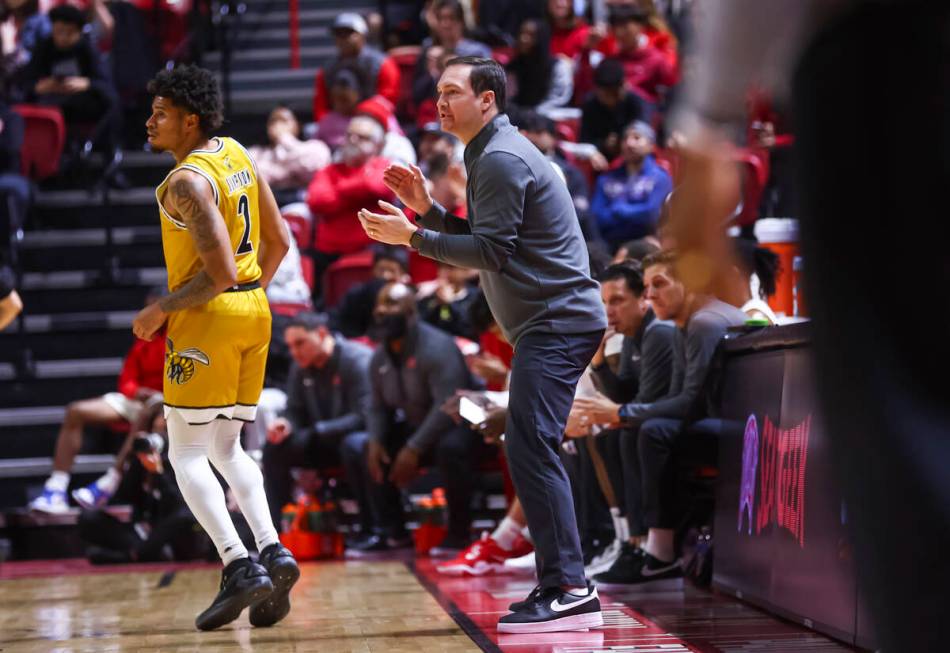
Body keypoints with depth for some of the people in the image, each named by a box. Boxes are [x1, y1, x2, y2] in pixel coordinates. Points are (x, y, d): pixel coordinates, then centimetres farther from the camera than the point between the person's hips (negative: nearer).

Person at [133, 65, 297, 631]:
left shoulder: (188, 180, -18)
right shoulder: (237, 155, 10)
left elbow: (220, 272, -23)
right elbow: (279, 241, 15)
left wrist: (161, 311, -13)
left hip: (209, 315, -9)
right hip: (255, 312, 9)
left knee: (187, 454, 0)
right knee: (225, 448, 16)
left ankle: (240, 568, -11)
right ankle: (273, 552, 1)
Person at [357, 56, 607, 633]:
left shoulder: (501, 160, -13)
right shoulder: (494, 154, 20)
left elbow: (491, 252, -18)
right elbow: (484, 242, 22)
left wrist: (411, 237, -13)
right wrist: (427, 209, 12)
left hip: (557, 322, -11)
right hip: (553, 321, 11)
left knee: (531, 446, -16)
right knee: (533, 450, 11)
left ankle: (568, 590, -19)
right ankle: (566, 586, 14)